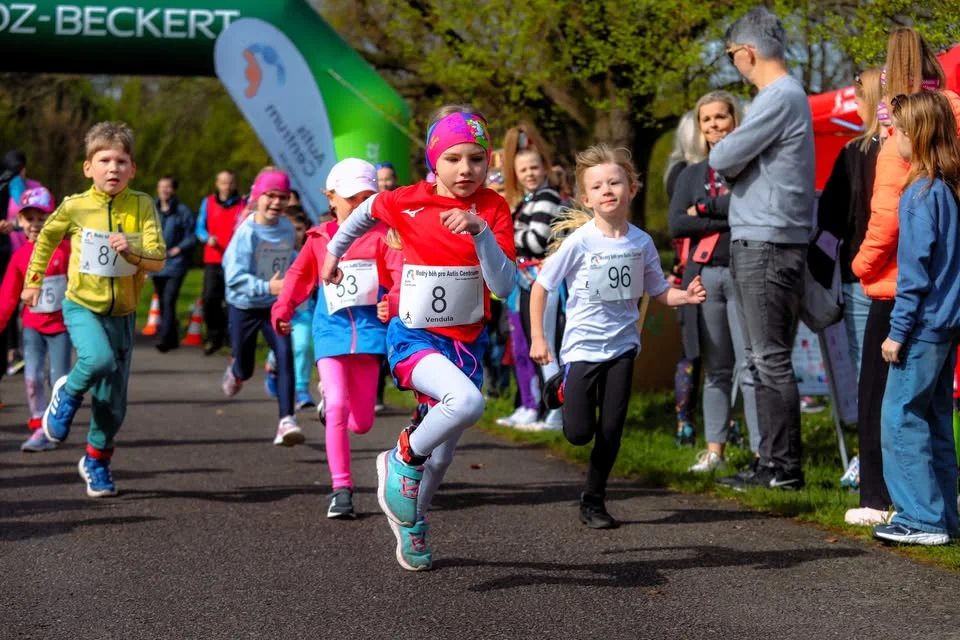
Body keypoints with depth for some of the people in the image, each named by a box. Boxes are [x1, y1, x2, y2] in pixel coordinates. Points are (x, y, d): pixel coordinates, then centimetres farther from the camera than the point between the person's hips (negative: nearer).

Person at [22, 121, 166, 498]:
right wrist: (33, 280, 15)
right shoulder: (75, 207, -7)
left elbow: (159, 259, -11)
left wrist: (133, 251, -29)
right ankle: (68, 395, 0)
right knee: (99, 359, -33)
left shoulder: (142, 206, -7)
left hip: (122, 312, 2)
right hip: (82, 305, -2)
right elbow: (46, 238, 13)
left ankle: (96, 463, 31)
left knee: (113, 403, 7)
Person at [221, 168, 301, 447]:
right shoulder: (247, 232, -20)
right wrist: (267, 287, -38)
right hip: (244, 307, -3)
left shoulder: (288, 229, -5)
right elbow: (234, 277, -27)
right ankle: (235, 371, 52)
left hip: (275, 307, 3)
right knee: (245, 370, 12)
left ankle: (286, 421, -24)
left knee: (285, 355, -21)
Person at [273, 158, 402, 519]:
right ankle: (341, 489, -7)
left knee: (361, 421, 5)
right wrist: (283, 309, 2)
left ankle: (330, 403, 44)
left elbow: (402, 273, -12)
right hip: (331, 330, 0)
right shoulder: (319, 239, 7)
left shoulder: (382, 235, 0)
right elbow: (299, 275, 18)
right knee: (338, 406, -16)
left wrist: (394, 302, -33)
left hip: (369, 329, 0)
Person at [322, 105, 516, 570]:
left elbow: (505, 285, -15)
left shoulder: (493, 209, -7)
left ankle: (412, 521, 43)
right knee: (467, 401, -34)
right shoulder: (407, 202, -8)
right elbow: (367, 210, 15)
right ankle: (404, 457, -7)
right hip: (413, 336, -3)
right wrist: (334, 249, 26)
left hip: (467, 341, 3)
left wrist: (480, 231, -28)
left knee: (442, 454, 13)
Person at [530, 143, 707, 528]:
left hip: (621, 345, 3)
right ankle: (562, 391, 30)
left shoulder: (641, 242, -1)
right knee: (579, 434, -4)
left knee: (611, 431, 3)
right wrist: (537, 338, -8)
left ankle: (593, 502, 18)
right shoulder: (580, 241, -12)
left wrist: (688, 296, -12)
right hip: (582, 345, -3)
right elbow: (540, 287, -5)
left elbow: (659, 293, 8)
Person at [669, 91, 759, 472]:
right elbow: (677, 225, 3)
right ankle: (714, 450, 14)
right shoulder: (691, 176, 17)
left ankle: (762, 453, -9)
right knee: (715, 369, 9)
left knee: (750, 367, -10)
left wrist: (705, 208, -5)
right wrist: (729, 220, -7)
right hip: (704, 276, 4)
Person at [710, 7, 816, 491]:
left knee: (771, 359, -7)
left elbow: (722, 159, -15)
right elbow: (743, 165, 19)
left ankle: (784, 467, -4)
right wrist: (736, 163, 1)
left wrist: (725, 153, 4)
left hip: (768, 245, -10)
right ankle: (771, 461, 19)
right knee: (761, 359, 13)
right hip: (754, 239, 10)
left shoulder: (780, 97, -15)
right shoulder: (783, 94, 18)